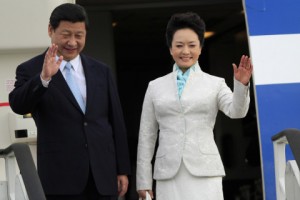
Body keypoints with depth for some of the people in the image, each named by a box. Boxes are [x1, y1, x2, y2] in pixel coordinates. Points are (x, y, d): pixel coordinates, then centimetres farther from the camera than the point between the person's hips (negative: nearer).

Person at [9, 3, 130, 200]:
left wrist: (122, 169, 10)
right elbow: (18, 105, -16)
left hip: (103, 175, 4)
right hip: (61, 177, -3)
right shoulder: (31, 70, 2)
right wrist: (44, 78, -32)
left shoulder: (101, 71, 13)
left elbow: (117, 122, 13)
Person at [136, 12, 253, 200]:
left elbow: (236, 111, -9)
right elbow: (147, 136, 12)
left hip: (204, 172, -1)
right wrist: (144, 180, 8)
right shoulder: (156, 86, 12)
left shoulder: (215, 84, 8)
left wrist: (242, 85, -28)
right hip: (168, 174, 2)